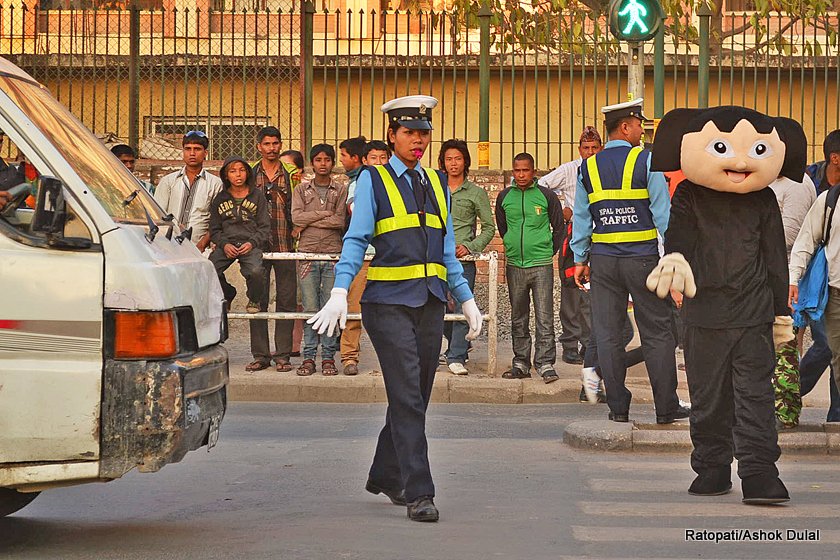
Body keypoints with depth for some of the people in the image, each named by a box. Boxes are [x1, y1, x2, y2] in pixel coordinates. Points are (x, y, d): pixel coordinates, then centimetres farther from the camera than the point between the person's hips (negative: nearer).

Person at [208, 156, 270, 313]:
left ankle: (254, 300, 2)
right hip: (226, 245, 2)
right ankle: (226, 295, 8)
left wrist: (252, 243, -10)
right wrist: (224, 244, -6)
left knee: (255, 272, -33)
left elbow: (264, 227, 7)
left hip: (250, 244, -2)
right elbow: (214, 229, 13)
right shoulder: (219, 199, 15)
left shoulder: (257, 196, 10)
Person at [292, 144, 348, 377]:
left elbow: (340, 221, -5)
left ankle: (328, 356, 4)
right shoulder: (301, 190, 13)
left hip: (333, 254, -1)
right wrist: (326, 213, -7)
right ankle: (309, 356, 3)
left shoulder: (341, 190, 9)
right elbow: (296, 216, -4)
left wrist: (308, 222, -4)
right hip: (307, 253, 1)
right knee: (310, 308, -1)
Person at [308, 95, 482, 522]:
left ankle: (385, 476, 28)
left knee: (415, 398, 10)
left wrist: (467, 300, 17)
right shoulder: (373, 180, 1)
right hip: (389, 301, -5)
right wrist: (340, 292, -19)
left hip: (430, 302, 6)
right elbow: (356, 240, -7)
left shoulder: (437, 182, 16)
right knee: (407, 399, -10)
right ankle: (418, 493, -9)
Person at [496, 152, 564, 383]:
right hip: (514, 266, 3)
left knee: (544, 318, -7)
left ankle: (545, 364, -6)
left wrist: (548, 252, 10)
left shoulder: (546, 196, -2)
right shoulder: (504, 197, 7)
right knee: (518, 319, 9)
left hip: (541, 266, -3)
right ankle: (521, 363, 16)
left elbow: (559, 227, 8)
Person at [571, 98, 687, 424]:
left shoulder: (588, 167, 6)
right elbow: (663, 213, -7)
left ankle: (618, 407, 8)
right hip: (643, 257, -3)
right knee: (657, 333, 4)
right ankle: (666, 407, 6)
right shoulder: (646, 161, -6)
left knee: (608, 335, 7)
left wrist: (580, 259, 16)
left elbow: (581, 218, 10)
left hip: (603, 259, 4)